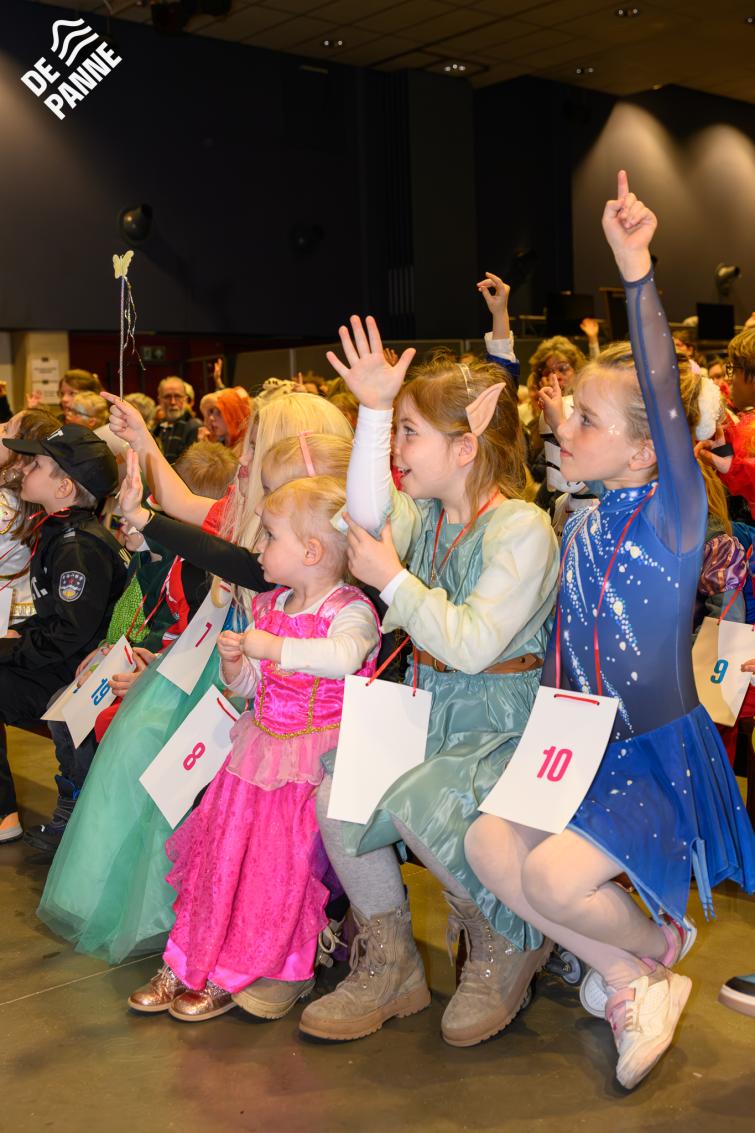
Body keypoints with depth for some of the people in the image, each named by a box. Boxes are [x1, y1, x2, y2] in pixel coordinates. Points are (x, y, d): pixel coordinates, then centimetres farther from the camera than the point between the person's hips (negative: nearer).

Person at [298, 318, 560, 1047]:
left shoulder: (522, 528, -16)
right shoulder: (428, 517, 8)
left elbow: (472, 645, -24)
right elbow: (368, 513, -15)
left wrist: (392, 580, -16)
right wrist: (375, 410, -18)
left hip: (503, 724, -7)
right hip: (429, 711, 8)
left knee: (418, 805, -30)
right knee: (336, 790, -11)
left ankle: (508, 949, 1)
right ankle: (389, 966, 9)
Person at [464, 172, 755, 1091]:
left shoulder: (671, 518, -13)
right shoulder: (578, 520, 5)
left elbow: (664, 397, -26)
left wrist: (637, 271, -35)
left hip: (661, 755, -7)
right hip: (583, 748, 7)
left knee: (553, 877, -24)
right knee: (487, 844, -12)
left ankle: (654, 947, 11)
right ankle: (635, 982, 5)